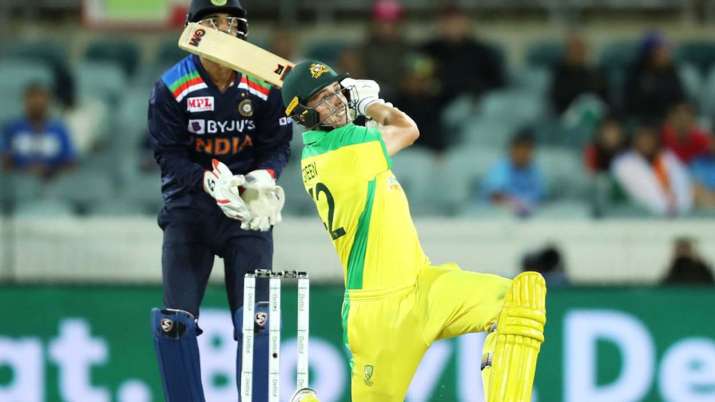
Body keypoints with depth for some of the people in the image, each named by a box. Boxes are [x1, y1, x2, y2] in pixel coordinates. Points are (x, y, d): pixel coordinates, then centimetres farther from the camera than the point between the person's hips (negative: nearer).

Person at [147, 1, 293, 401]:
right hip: (190, 207, 0)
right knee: (174, 322, -5)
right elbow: (169, 154, -9)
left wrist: (264, 177, -20)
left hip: (249, 209, 0)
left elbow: (278, 146, 1)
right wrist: (211, 182, -25)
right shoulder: (172, 86, -9)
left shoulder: (264, 84, -6)